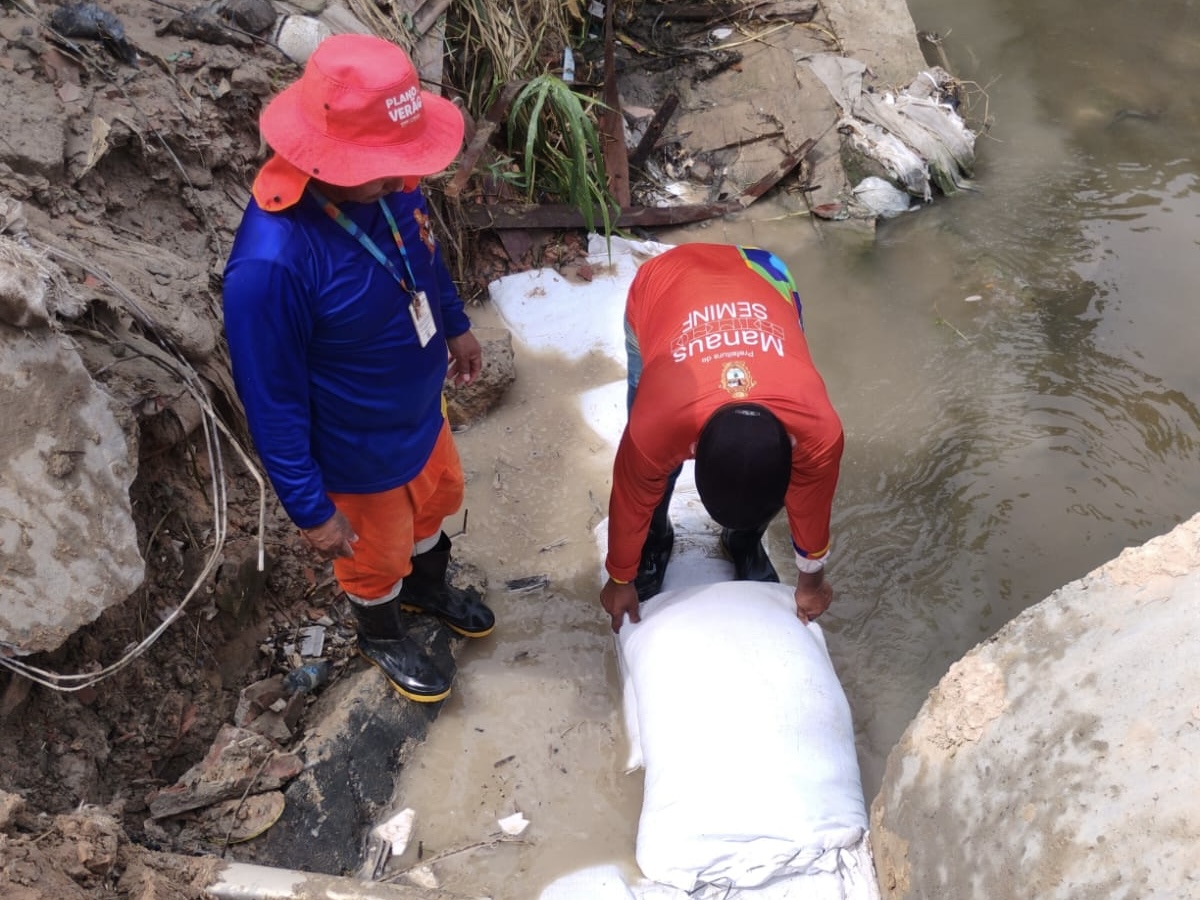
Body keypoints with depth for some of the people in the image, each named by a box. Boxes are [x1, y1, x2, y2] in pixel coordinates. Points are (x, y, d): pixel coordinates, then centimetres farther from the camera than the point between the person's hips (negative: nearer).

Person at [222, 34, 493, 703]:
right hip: (360, 452, -6)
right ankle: (383, 636, 57)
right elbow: (272, 402, -28)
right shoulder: (271, 263, -40)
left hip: (422, 409, 6)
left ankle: (429, 588, 66)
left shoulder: (386, 185, -20)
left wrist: (456, 326, 18)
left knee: (436, 504, 33)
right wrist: (311, 509, -18)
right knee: (377, 559, 23)